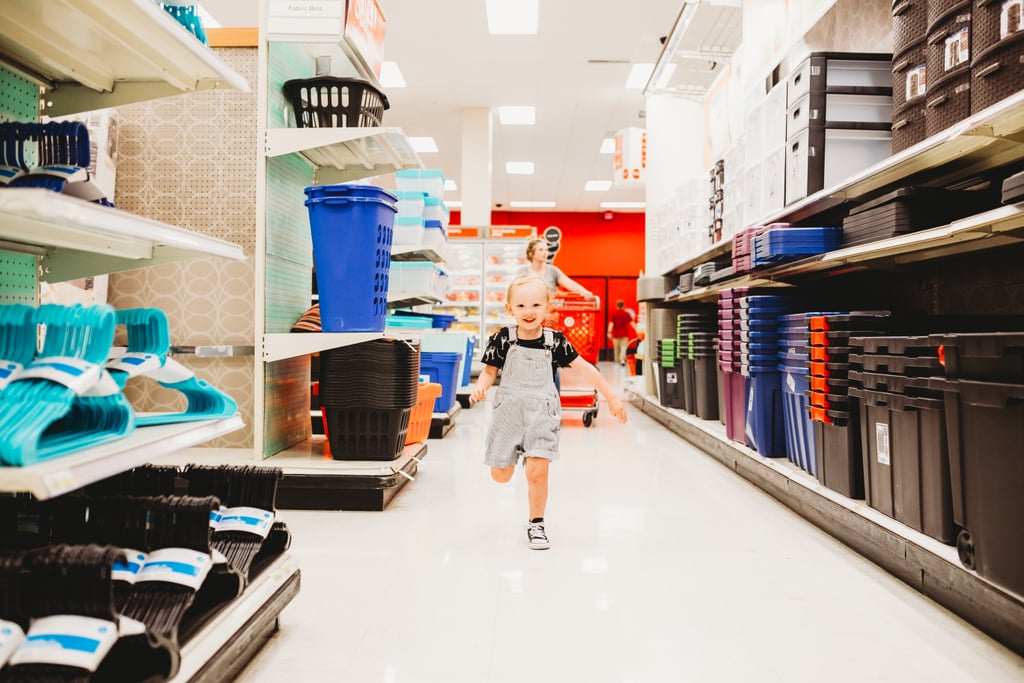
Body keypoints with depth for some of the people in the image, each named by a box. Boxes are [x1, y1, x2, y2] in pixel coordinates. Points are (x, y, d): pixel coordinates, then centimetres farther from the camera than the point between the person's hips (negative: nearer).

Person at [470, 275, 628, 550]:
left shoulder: (555, 340, -5)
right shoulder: (503, 339, -6)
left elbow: (585, 368, -1)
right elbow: (490, 371, 2)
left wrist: (611, 398, -1)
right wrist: (480, 388, -20)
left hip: (541, 413, -1)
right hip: (508, 411, 1)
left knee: (538, 471, -11)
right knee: (500, 476, 9)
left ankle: (536, 525, 13)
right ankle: (516, 454, 47)